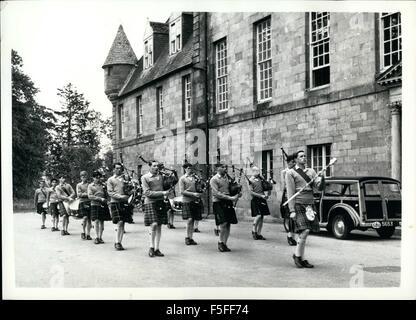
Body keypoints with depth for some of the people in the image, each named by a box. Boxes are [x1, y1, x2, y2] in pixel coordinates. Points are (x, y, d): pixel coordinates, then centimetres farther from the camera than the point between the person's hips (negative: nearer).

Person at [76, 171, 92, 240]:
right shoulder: (79, 185, 10)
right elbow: (78, 194, -2)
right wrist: (86, 194, -12)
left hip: (90, 202, 2)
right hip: (83, 202, -2)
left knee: (89, 219, 1)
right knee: (85, 217, -16)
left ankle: (88, 234, 8)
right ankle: (83, 232, 2)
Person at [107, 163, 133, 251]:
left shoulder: (124, 179, 15)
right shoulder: (110, 180, 6)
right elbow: (110, 192, -3)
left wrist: (128, 197, -4)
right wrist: (120, 196, -15)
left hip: (124, 203, 4)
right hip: (115, 203, -4)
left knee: (122, 224, 3)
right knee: (120, 222, -14)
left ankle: (119, 242, 10)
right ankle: (117, 242, -6)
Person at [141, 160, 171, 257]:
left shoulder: (161, 177, 13)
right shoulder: (144, 177, -2)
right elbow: (147, 193, -10)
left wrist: (165, 196, 4)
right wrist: (162, 193, -15)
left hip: (161, 203, 5)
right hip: (150, 203, -5)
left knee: (159, 226, 5)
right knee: (153, 224, -16)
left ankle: (157, 249, 11)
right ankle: (151, 247, -4)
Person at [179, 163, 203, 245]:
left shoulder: (195, 177, 13)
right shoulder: (182, 179, 0)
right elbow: (181, 191, -7)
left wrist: (200, 193, -1)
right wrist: (193, 194, -15)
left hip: (195, 201, 5)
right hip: (187, 201, -4)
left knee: (193, 220, 7)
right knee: (189, 219, -11)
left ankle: (191, 238, 14)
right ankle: (187, 237, 3)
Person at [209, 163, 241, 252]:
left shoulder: (227, 178, 14)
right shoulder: (214, 179, -5)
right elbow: (216, 193, -14)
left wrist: (236, 195, -2)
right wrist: (230, 198, -19)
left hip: (228, 203, 6)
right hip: (219, 203, -6)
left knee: (228, 224, 4)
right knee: (223, 223, -13)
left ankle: (224, 244, 15)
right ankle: (220, 242, 6)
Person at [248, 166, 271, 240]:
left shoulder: (261, 178, 14)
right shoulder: (250, 180, -3)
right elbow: (251, 192, -10)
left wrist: (266, 194, -4)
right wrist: (261, 195, -15)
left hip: (262, 200, 6)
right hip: (255, 200, -6)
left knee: (261, 217, 6)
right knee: (258, 215, -17)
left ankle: (259, 234, 13)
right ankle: (254, 230, 3)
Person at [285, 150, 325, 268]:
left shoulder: (311, 171, 16)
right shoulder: (291, 173, 0)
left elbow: (319, 187, 8)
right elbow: (290, 193, -6)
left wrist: (321, 178, -14)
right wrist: (292, 210, -12)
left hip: (310, 205, 5)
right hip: (299, 205, -5)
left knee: (304, 233, 7)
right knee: (304, 231, -16)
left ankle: (302, 259, 15)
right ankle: (297, 255, 2)